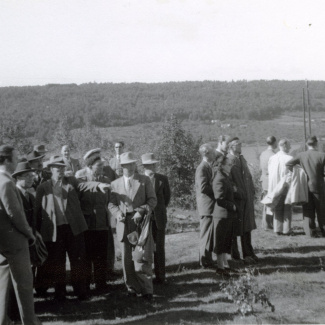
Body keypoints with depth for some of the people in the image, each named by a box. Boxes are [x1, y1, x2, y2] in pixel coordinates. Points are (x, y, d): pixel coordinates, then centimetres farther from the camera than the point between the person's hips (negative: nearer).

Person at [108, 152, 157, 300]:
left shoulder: (144, 180, 7)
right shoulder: (115, 184, 14)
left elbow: (152, 200, 2)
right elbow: (111, 203, 11)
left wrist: (141, 211, -13)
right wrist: (118, 213, -10)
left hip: (141, 223, -2)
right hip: (124, 224, 3)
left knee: (142, 257, -5)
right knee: (127, 259, 5)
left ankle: (146, 290, 2)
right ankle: (132, 287, 17)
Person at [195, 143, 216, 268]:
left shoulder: (210, 167, 16)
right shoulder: (202, 168, -16)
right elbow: (203, 187, -23)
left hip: (212, 206, 10)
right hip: (207, 206, -10)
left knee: (210, 235, 14)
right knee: (207, 234, -4)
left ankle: (207, 260, 22)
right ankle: (205, 262, 2)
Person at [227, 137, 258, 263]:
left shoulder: (242, 159, 14)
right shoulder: (227, 161, -13)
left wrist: (252, 191, 11)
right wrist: (235, 191, -19)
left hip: (247, 198, 8)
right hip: (235, 198, -8)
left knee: (247, 226, 13)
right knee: (235, 228, 4)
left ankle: (248, 253, 22)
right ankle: (234, 254, 15)